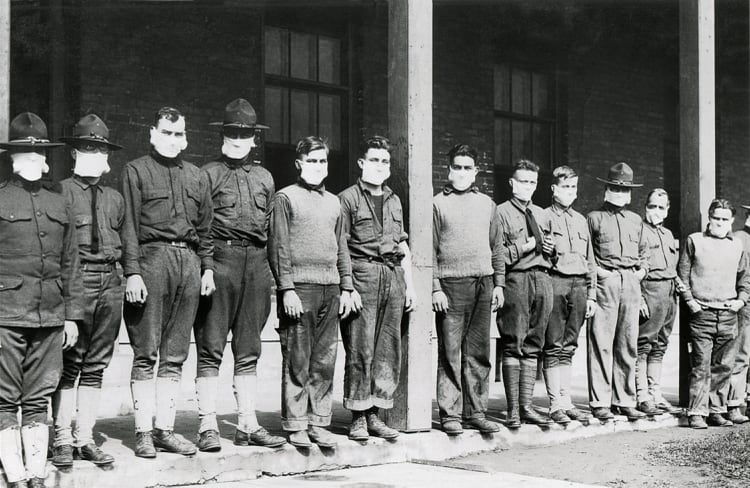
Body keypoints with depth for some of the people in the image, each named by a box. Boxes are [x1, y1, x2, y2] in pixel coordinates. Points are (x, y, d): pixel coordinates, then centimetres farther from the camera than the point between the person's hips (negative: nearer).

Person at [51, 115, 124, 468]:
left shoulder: (115, 199, 17)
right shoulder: (60, 192, 0)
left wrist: (126, 277, 9)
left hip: (110, 284, 5)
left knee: (96, 366, 9)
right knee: (68, 364, -2)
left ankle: (85, 438, 16)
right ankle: (62, 440, 7)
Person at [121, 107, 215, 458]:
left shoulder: (197, 177, 19)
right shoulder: (136, 171, 5)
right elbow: (129, 225, -2)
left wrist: (207, 267, 10)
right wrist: (132, 271, -11)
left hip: (189, 263, 5)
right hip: (151, 258, -4)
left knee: (175, 355, 6)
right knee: (146, 353, -3)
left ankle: (165, 429, 12)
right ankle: (143, 432, 2)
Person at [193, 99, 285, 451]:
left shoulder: (264, 177, 18)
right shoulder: (208, 174, 4)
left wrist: (272, 276, 13)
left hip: (256, 263, 5)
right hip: (219, 259, -5)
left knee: (248, 350, 8)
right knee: (210, 349, -4)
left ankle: (248, 425, 13)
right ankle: (208, 427, 0)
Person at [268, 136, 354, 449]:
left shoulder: (333, 201, 19)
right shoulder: (286, 197, 1)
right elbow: (278, 247, -4)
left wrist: (346, 287, 13)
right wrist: (286, 288, -12)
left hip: (331, 289, 5)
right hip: (300, 286, -5)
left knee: (325, 361, 5)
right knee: (297, 361, -3)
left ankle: (318, 423, 12)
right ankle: (295, 426, 3)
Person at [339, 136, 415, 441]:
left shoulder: (394, 200, 20)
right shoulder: (348, 198, 1)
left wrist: (409, 283, 17)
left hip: (393, 276, 6)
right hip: (362, 275, -6)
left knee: (388, 350, 4)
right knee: (360, 350, -6)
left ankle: (375, 415, 12)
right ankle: (358, 418, 1)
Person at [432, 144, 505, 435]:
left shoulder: (486, 203, 16)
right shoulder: (438, 203, 3)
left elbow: (497, 247, 18)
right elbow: (430, 250, -1)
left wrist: (499, 283, 10)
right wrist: (435, 288, -9)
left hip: (483, 284, 4)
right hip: (451, 284, -4)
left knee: (479, 353, 6)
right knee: (450, 353, -3)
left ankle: (476, 412, 13)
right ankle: (450, 414, 3)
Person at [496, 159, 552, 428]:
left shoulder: (542, 215, 22)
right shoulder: (501, 212, 1)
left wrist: (550, 249, 8)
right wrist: (522, 247, -13)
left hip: (542, 279, 6)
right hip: (515, 280, -6)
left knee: (533, 346, 7)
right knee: (513, 345, -7)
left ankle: (526, 405, 11)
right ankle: (513, 409, -3)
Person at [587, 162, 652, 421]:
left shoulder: (636, 220, 19)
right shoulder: (595, 218, 5)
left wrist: (642, 269, 12)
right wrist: (594, 271, -9)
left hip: (631, 283, 5)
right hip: (604, 282, -5)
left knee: (628, 344, 6)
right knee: (601, 343, -6)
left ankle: (625, 401, 12)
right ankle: (600, 402, -3)